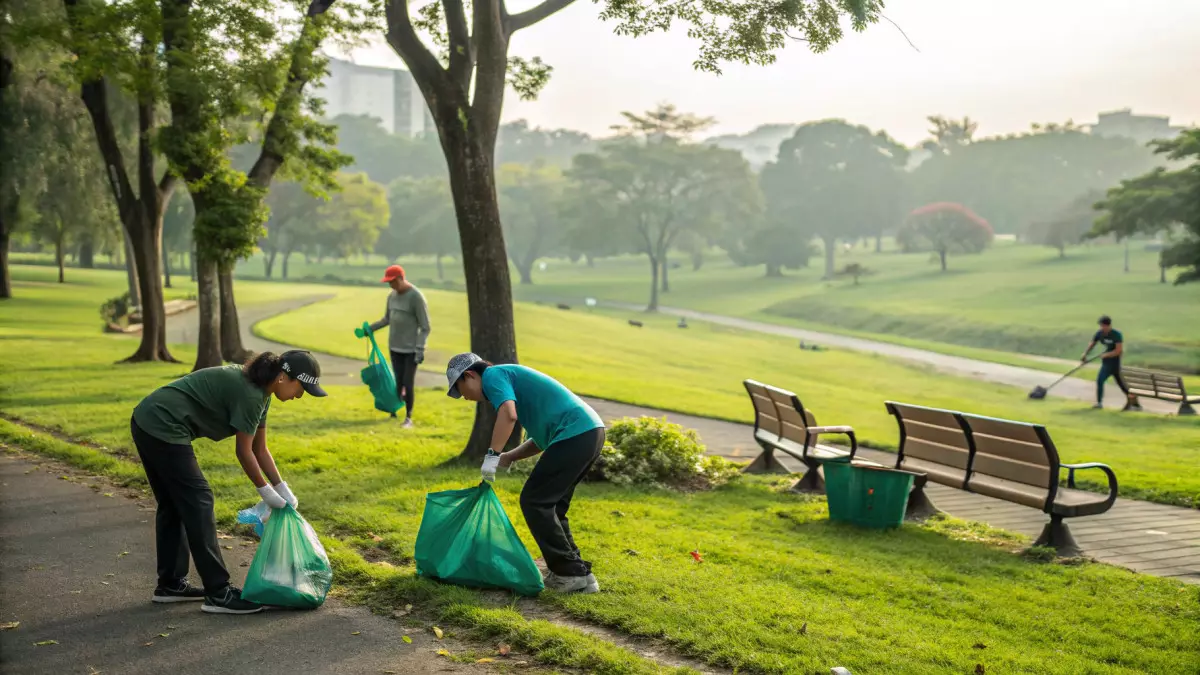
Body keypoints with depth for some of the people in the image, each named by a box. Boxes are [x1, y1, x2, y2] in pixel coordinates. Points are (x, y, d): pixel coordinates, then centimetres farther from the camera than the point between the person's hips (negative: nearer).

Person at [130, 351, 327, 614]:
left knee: (173, 504, 17)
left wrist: (282, 488, 13)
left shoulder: (259, 390, 10)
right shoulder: (250, 393, -19)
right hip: (163, 428, -10)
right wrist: (265, 491, 0)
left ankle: (170, 584, 26)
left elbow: (260, 448, 16)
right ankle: (218, 594, -2)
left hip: (148, 422, 10)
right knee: (198, 503, -6)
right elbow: (244, 451, -11)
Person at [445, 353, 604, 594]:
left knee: (534, 502, -3)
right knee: (550, 505, 16)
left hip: (574, 434, -10)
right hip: (591, 431, 10)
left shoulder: (493, 375, 0)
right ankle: (572, 570, 18)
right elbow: (542, 437, 27)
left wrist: (493, 455, -17)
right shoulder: (509, 376, 28)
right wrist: (509, 457, 19)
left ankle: (573, 575, -1)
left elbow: (508, 414, -21)